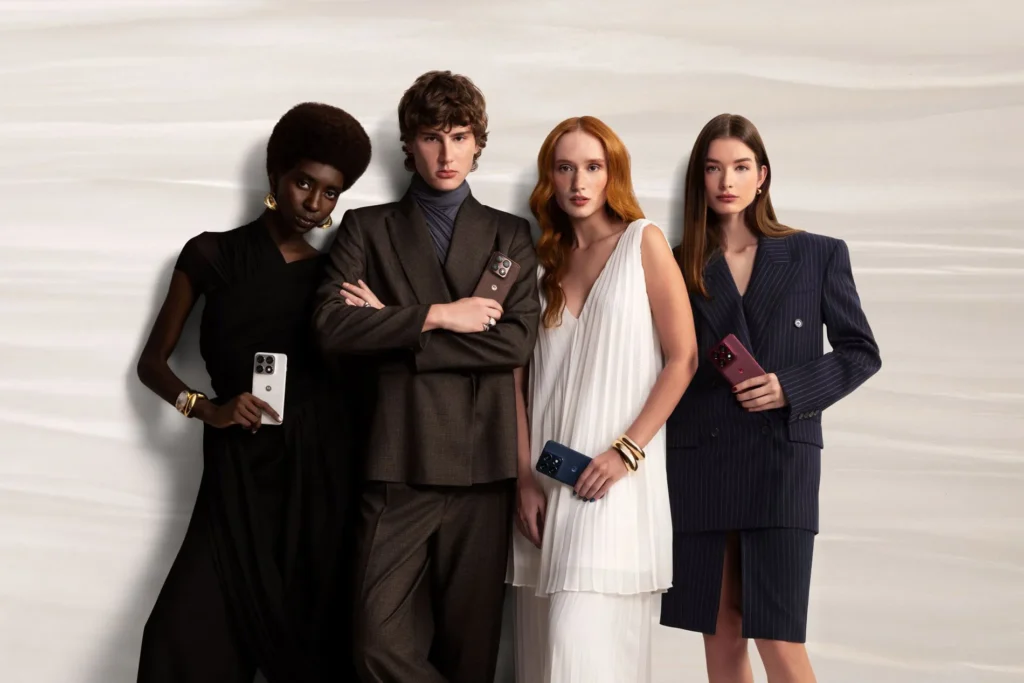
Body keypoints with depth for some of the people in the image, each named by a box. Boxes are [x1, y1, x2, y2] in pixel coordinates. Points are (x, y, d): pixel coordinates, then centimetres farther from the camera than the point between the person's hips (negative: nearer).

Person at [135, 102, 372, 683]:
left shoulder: (333, 275, 11)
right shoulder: (212, 255, 5)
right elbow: (152, 362, 6)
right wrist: (207, 408, -11)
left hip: (317, 468, 2)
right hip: (239, 469, -1)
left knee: (309, 632, 1)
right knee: (189, 634, -12)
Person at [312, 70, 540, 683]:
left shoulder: (510, 235, 14)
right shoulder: (367, 228, 12)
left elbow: (518, 341, -3)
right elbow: (333, 326, -4)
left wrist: (394, 328, -5)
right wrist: (438, 316, -8)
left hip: (482, 463, 1)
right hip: (399, 462, 0)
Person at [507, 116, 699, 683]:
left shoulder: (643, 243, 2)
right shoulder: (544, 260, 13)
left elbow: (683, 359, -2)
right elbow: (524, 378, 10)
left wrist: (626, 451, -11)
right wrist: (525, 477, -1)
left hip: (616, 480, -4)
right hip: (548, 481, 4)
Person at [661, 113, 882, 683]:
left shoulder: (818, 255, 4)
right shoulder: (682, 266, 7)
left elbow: (861, 352, 6)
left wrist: (792, 388, -11)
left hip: (781, 463, -2)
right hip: (699, 465, 2)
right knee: (721, 637, 8)